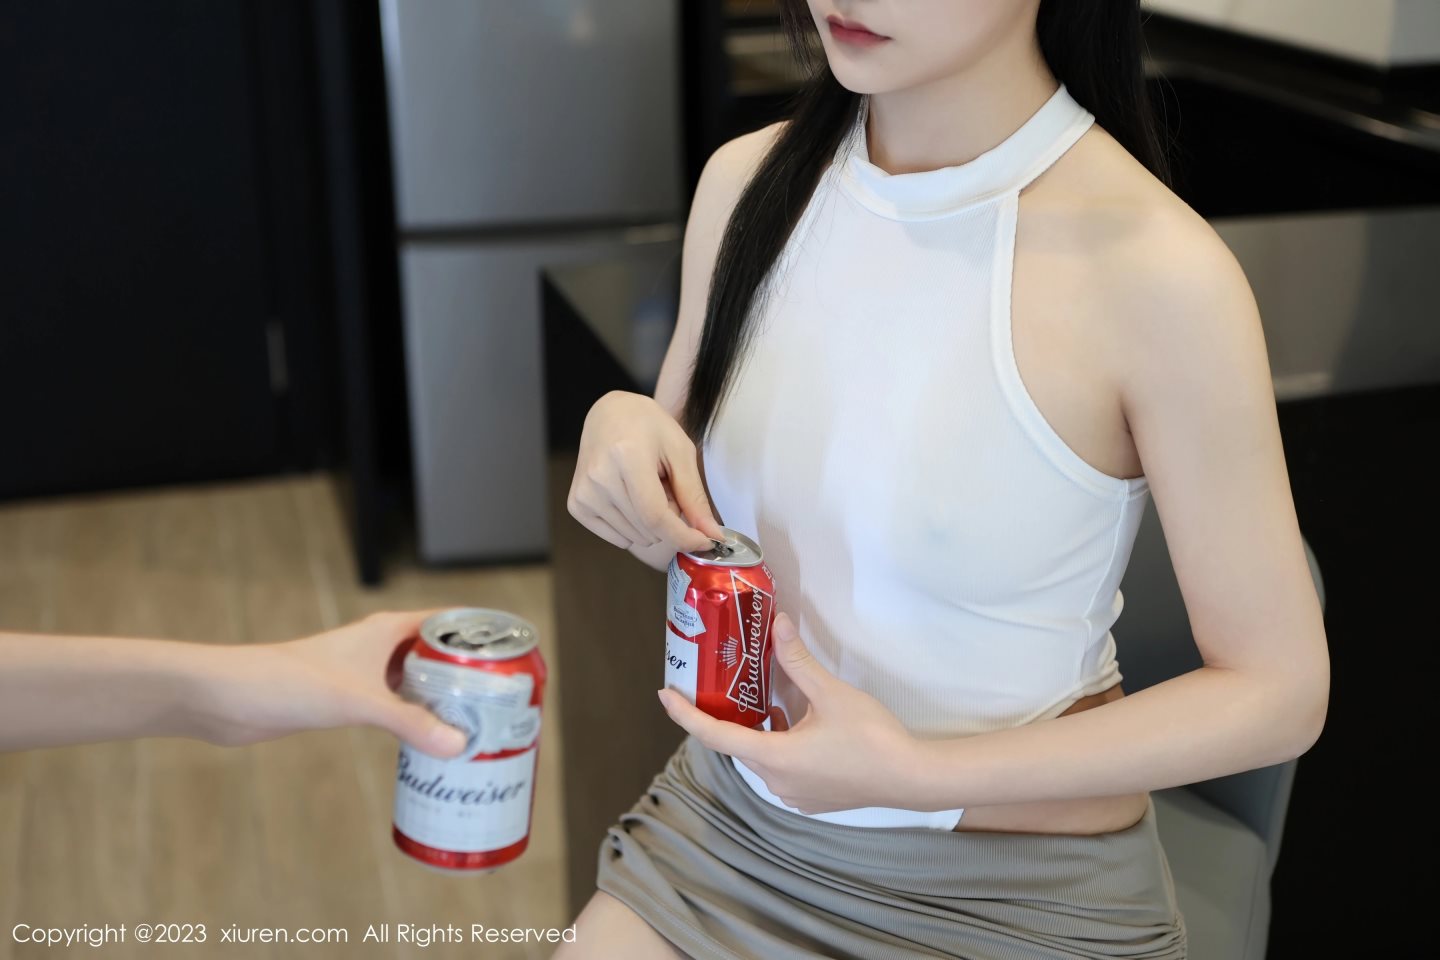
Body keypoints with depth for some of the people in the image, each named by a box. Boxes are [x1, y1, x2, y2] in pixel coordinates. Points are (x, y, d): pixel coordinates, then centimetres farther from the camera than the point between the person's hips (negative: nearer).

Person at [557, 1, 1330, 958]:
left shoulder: (1157, 269, -23)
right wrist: (622, 431, -17)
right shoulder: (750, 180, -6)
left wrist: (920, 774, -23)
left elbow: (1280, 692, -15)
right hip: (729, 817, 4)